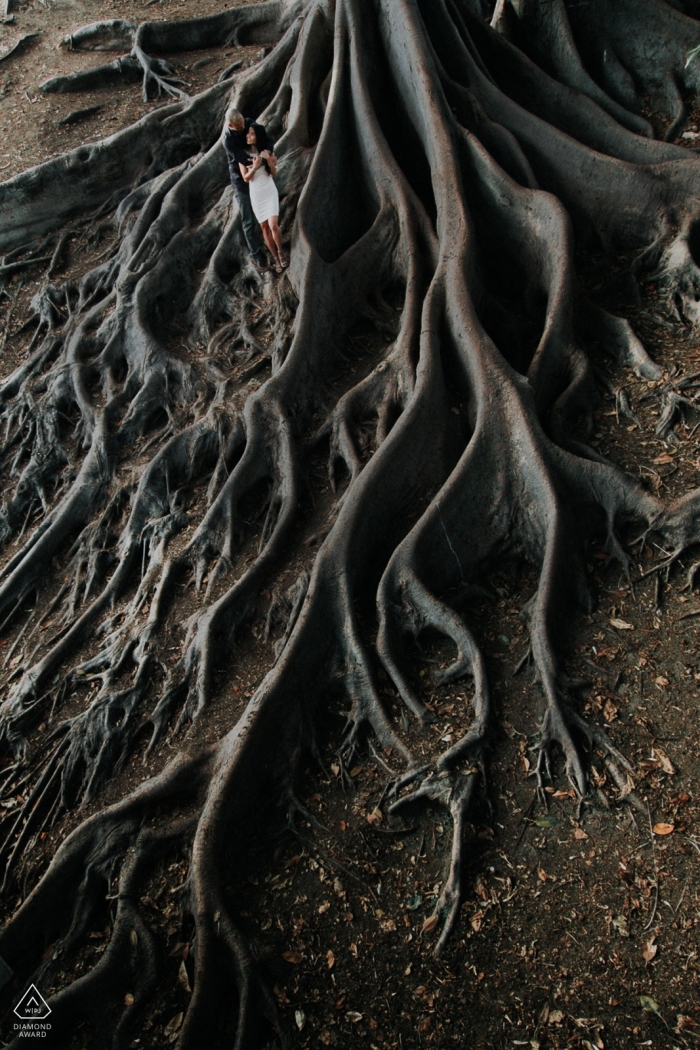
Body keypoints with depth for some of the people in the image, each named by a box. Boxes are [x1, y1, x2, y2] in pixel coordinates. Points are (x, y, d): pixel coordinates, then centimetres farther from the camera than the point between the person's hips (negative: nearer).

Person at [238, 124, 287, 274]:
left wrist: (269, 160, -19)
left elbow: (274, 174, -1)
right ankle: (275, 258, 17)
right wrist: (254, 167, -25)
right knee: (265, 227, 6)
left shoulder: (266, 151, -4)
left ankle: (280, 252, 6)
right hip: (256, 195, 1)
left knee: (273, 226, -17)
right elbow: (245, 178, -7)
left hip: (270, 192, -1)